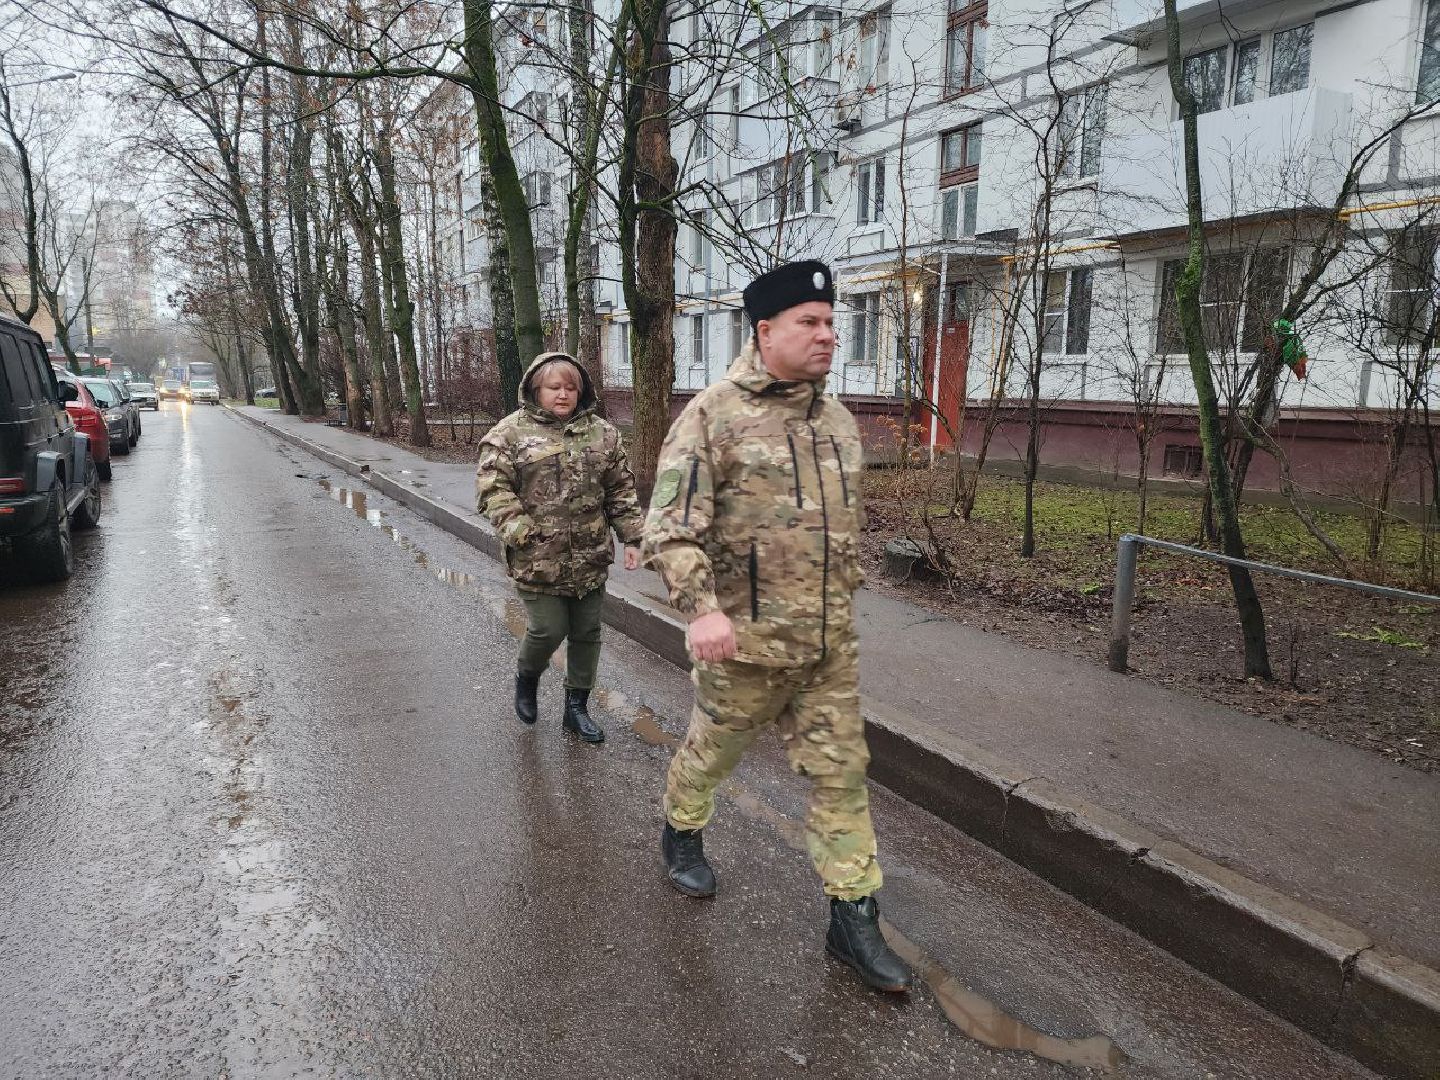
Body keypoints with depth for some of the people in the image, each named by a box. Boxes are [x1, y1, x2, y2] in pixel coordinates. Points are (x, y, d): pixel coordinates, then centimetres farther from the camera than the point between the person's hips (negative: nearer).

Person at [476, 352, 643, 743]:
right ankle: (526, 677, 32)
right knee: (548, 631, -2)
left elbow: (620, 491, 10)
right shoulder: (510, 433, -4)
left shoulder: (602, 433, 8)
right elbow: (492, 488, -9)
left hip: (591, 559, 4)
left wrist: (632, 537, 4)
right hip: (538, 560, -4)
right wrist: (521, 532, -19)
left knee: (587, 634, 11)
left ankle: (577, 707, 29)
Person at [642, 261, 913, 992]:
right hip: (744, 639, -5)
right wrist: (702, 608, -32)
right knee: (713, 750, 17)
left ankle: (854, 917, 21)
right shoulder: (713, 415, -13)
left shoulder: (838, 420, 8)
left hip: (830, 644, 5)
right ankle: (680, 835, 47)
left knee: (842, 772, 8)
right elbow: (670, 527, -20)